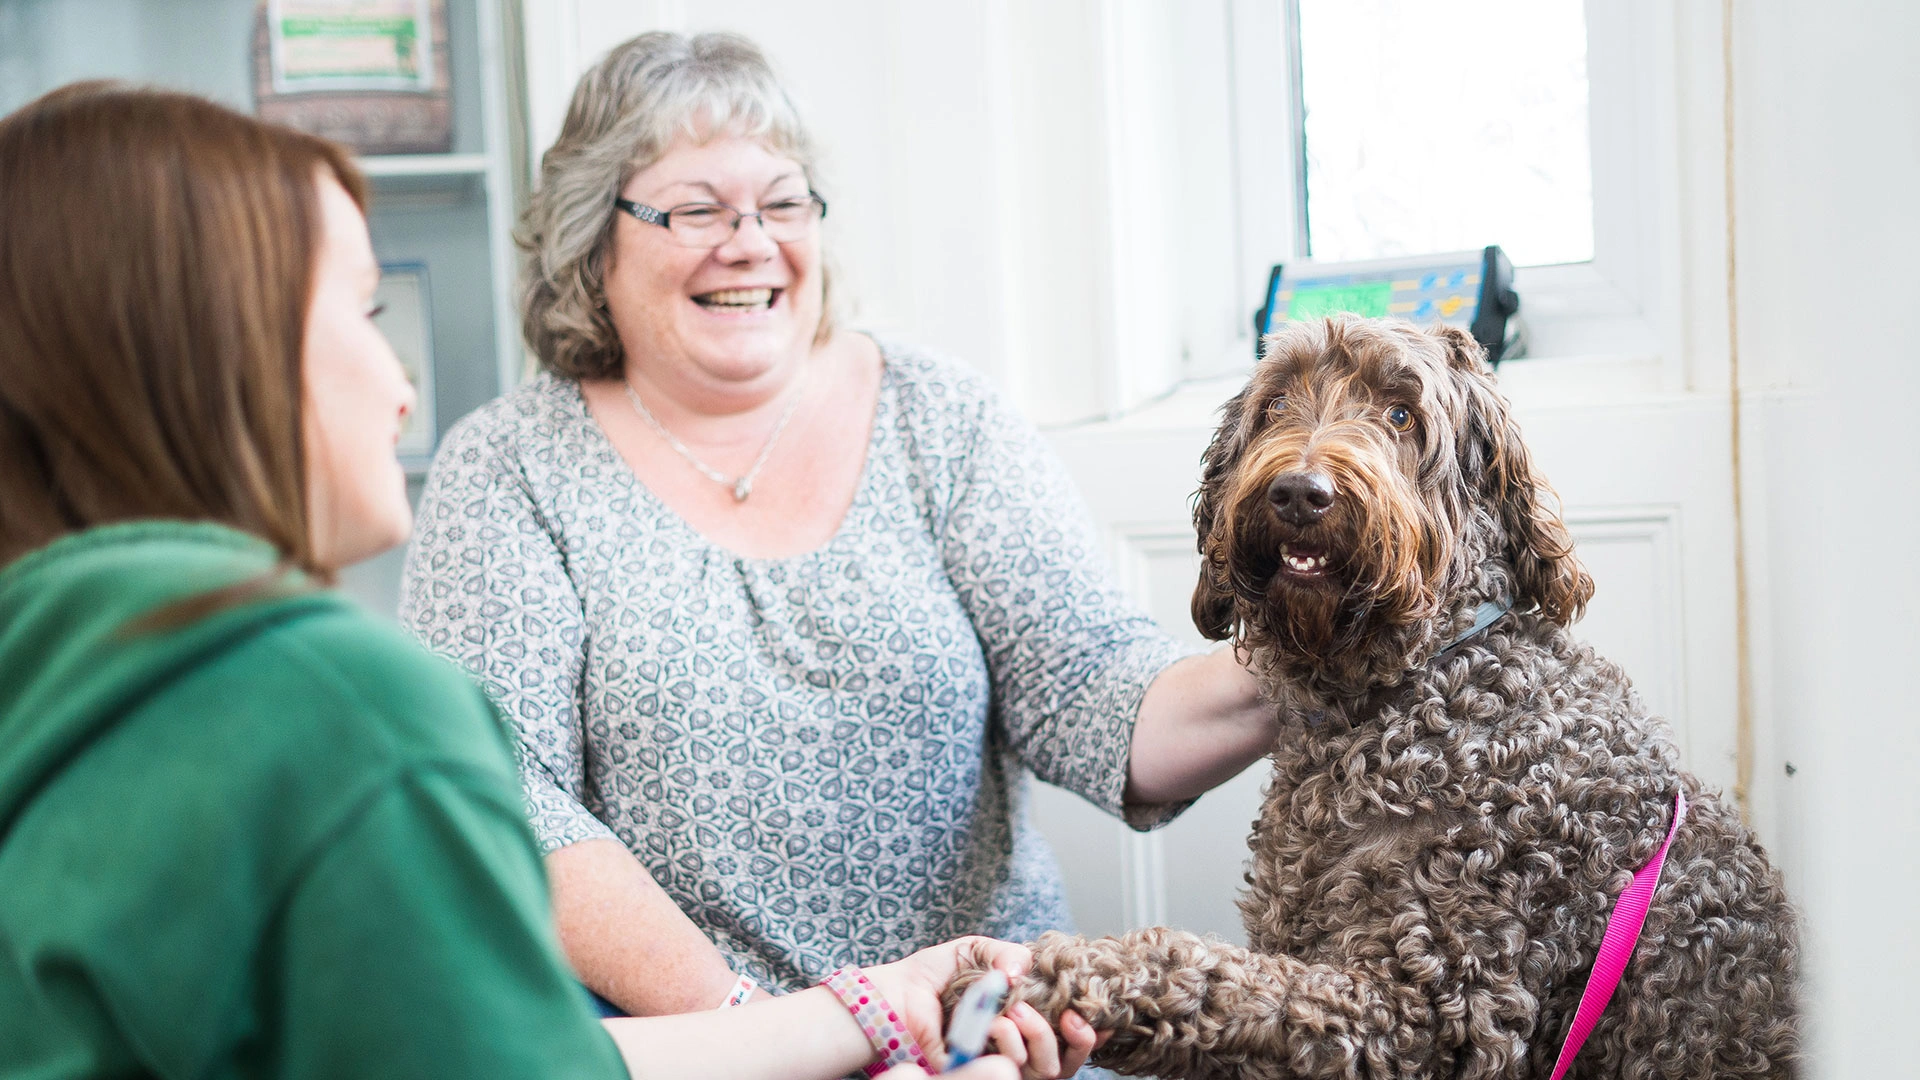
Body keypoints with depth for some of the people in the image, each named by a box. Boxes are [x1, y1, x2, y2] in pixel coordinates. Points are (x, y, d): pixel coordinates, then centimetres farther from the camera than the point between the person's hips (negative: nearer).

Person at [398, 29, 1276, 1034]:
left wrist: (1265, 685, -22)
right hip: (654, 1033, -2)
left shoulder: (944, 423, 7)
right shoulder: (505, 469, 2)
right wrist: (737, 1018, -19)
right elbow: (499, 800, -7)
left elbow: (1082, 695, -1)